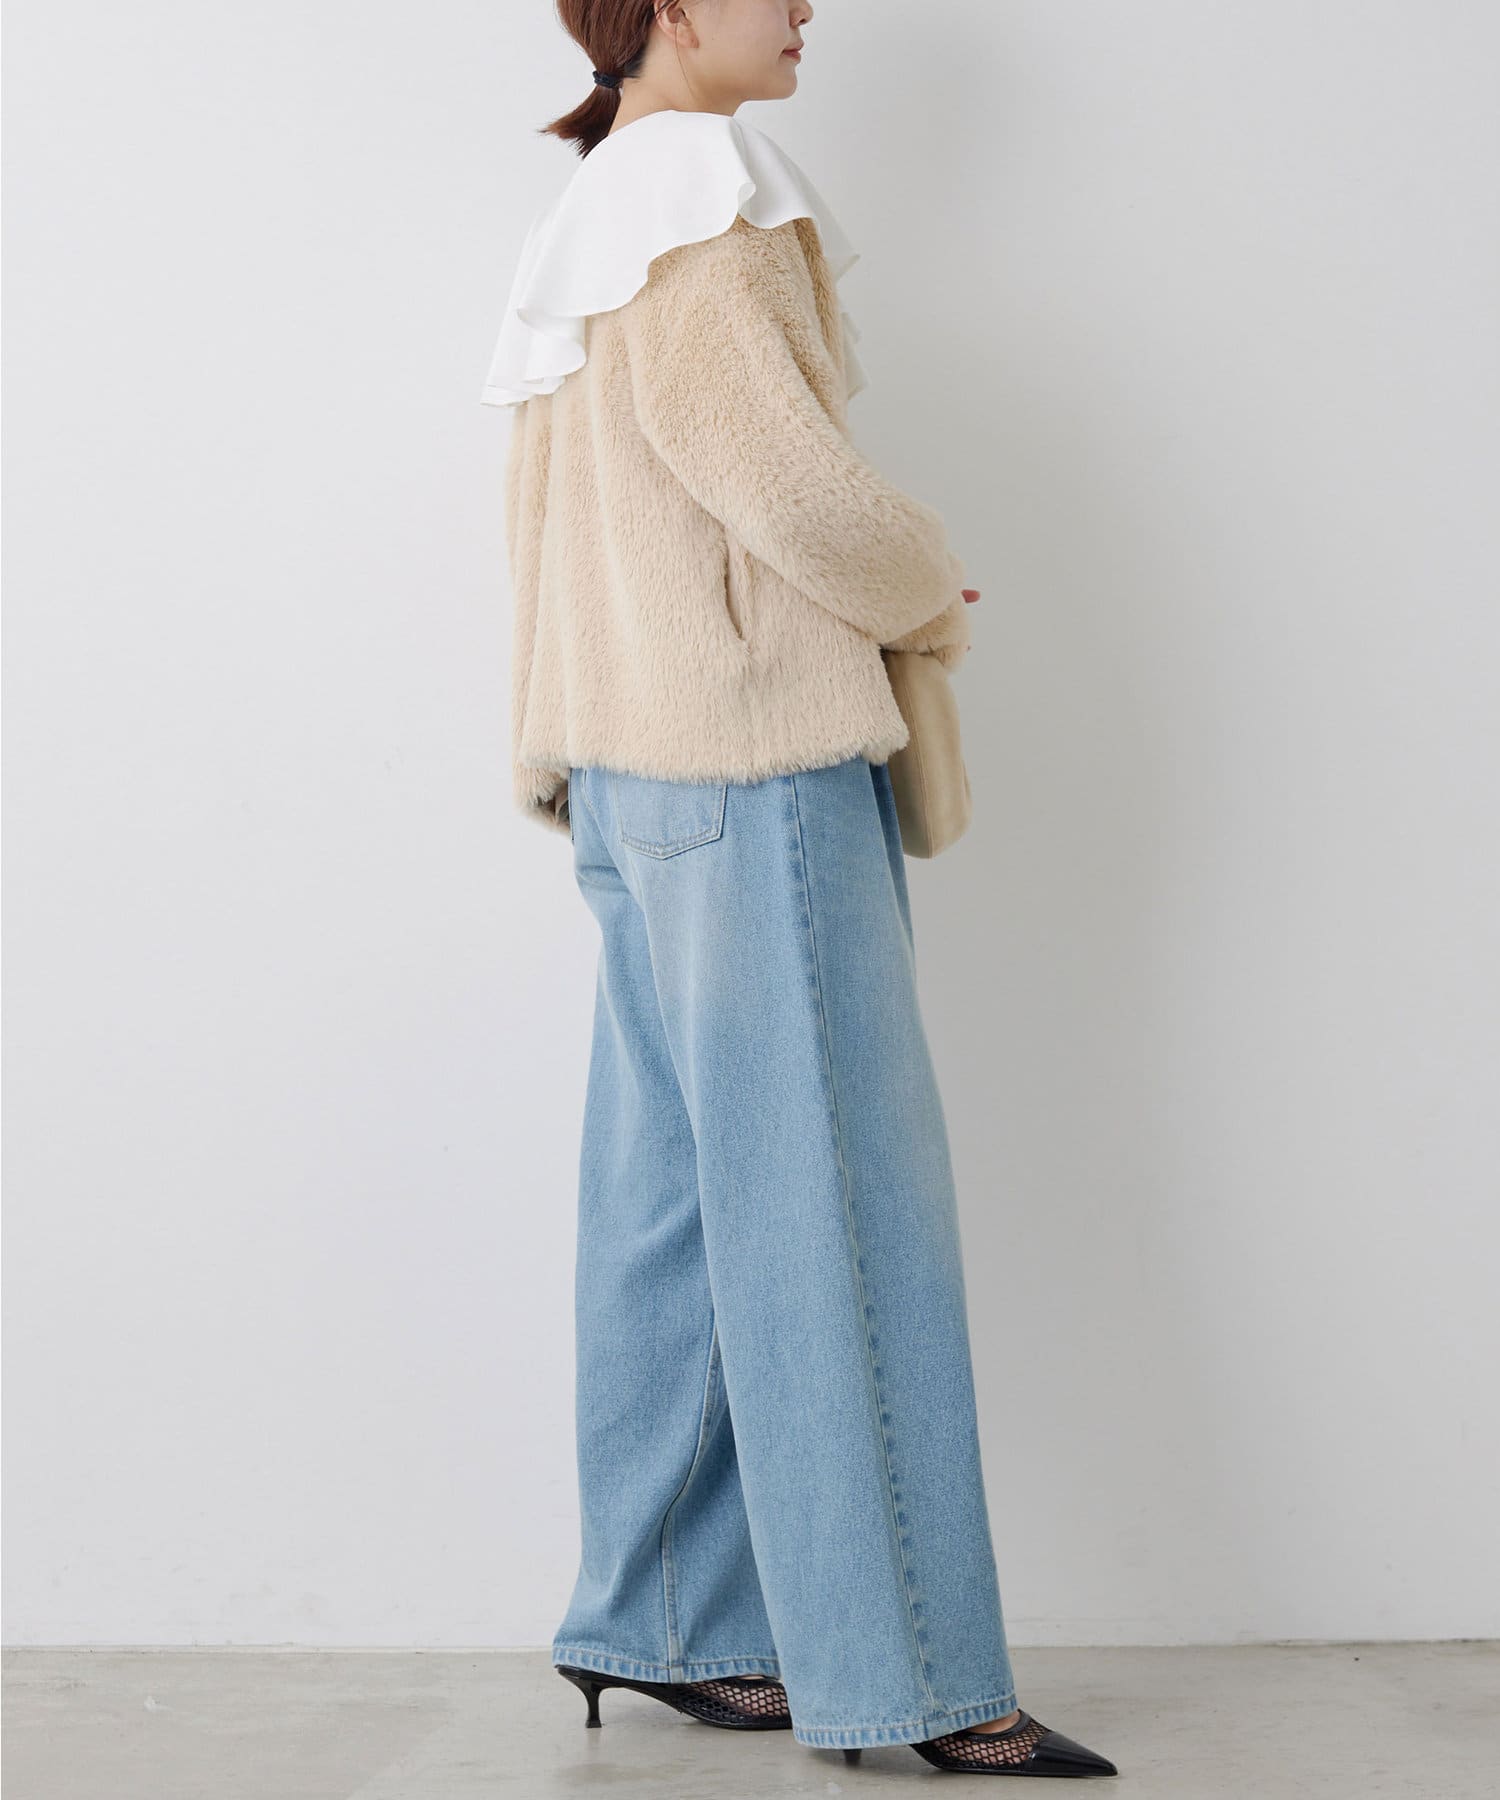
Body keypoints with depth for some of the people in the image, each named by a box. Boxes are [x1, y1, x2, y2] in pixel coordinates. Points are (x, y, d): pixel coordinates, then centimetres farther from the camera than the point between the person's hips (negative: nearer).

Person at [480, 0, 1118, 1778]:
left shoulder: (584, 228, 21)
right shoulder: (700, 211, -11)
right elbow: (799, 486, -17)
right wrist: (934, 599, 0)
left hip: (633, 777, 10)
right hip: (757, 765, -10)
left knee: (672, 1204, 11)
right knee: (839, 1213, -8)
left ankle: (657, 1618, 18)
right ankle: (906, 1678, -2)